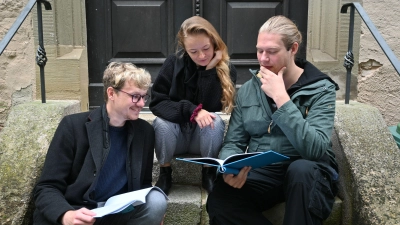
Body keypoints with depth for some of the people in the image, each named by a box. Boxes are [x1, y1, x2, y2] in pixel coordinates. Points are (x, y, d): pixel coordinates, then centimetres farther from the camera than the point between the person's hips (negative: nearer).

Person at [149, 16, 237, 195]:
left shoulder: (226, 69, -11)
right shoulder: (173, 63, -12)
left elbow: (211, 108, -20)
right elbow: (157, 102, -17)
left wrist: (210, 70, -26)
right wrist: (192, 111, -32)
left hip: (204, 136, 0)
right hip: (175, 134, 0)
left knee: (215, 121, -32)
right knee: (161, 122, -32)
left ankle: (209, 173, -8)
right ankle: (165, 173, -7)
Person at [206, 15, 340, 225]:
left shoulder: (322, 90, -6)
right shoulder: (248, 89, 7)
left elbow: (315, 149, -21)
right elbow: (233, 143, 5)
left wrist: (281, 98, -23)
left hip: (308, 175, -2)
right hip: (260, 174, 3)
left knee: (300, 169, -38)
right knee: (219, 200, -26)